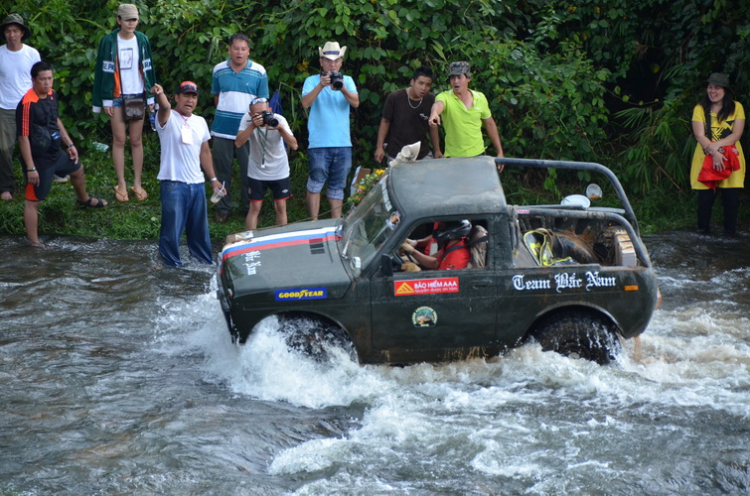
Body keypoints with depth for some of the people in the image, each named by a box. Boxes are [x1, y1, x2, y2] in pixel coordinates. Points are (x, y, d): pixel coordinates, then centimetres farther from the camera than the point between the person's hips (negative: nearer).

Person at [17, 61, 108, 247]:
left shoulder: (51, 95, -2)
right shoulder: (27, 104, -29)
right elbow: (23, 138, -26)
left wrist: (69, 144, 18)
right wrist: (30, 168, -25)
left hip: (56, 153, 10)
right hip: (39, 159, -10)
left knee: (77, 169, 33)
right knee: (33, 200, 0)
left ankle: (84, 199, 63)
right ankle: (33, 242, 8)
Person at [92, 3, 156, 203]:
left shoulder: (142, 40, 2)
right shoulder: (109, 41, -7)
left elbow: (148, 68, 8)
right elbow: (104, 71, -4)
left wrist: (151, 96, 6)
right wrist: (106, 99, -7)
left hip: (138, 96, 2)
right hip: (117, 97, -2)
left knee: (136, 141, 7)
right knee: (119, 140, 3)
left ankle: (137, 183, 15)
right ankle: (121, 184, 10)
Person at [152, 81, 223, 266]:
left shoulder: (200, 122, 13)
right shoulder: (168, 118, -6)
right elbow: (165, 107, -30)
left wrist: (213, 179, 17)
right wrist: (160, 94, -52)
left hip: (198, 184, 6)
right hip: (173, 184, -6)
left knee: (199, 228, 16)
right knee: (172, 230, -4)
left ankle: (206, 263, 28)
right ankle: (172, 267, 5)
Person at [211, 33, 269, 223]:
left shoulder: (259, 72, -1)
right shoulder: (219, 70, 5)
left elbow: (262, 102, 3)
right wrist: (225, 113, 6)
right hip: (223, 128, 2)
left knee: (248, 169, 4)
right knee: (222, 168, 6)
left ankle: (250, 208, 17)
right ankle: (223, 208, 17)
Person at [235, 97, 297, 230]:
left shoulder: (279, 119, -19)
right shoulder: (247, 119, -18)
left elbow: (294, 146, -26)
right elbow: (238, 143, -29)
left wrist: (280, 128, -40)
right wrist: (252, 126, -38)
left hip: (279, 172, 0)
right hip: (256, 172, 0)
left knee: (281, 207, 4)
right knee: (254, 208, 1)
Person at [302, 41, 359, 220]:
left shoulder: (347, 81, 10)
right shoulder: (312, 81, 2)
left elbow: (355, 103, -6)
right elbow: (306, 103, -14)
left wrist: (342, 89, -24)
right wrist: (321, 86, -27)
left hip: (343, 143, 3)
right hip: (319, 143, -3)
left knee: (338, 186, 10)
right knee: (316, 183, -5)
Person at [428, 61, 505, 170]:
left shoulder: (480, 98, 2)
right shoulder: (445, 97, -9)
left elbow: (490, 124, 12)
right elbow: (438, 104, -34)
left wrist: (499, 152, 12)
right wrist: (434, 113, -59)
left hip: (478, 154, 3)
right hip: (453, 157, -3)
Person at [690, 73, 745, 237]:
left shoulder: (736, 107, 4)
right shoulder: (700, 109, 4)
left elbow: (737, 134, -4)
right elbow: (699, 135, -7)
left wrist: (717, 145, -18)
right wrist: (714, 152, -21)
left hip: (730, 159, 0)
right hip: (706, 159, 0)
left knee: (731, 197, -3)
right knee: (705, 197, 0)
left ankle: (730, 233, 8)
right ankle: (703, 230, 14)